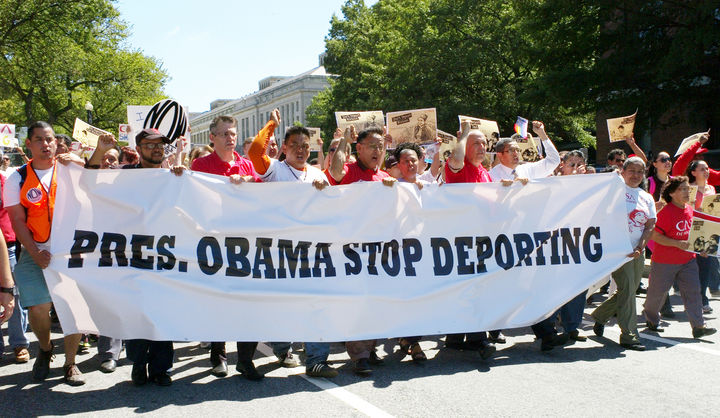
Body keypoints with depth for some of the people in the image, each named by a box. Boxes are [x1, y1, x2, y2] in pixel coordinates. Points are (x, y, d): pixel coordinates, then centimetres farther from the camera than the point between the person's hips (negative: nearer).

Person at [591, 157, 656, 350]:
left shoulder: (647, 197, 15)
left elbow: (650, 226, 9)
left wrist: (640, 247, -5)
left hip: (638, 252, 6)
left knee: (627, 291, 11)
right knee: (627, 290, -11)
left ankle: (599, 316, 34)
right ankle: (629, 335, -6)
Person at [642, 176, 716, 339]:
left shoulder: (689, 209, 8)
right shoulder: (665, 212, -16)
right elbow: (655, 236, -20)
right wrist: (678, 244, -26)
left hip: (688, 259, 6)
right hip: (665, 261, -6)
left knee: (693, 291, -1)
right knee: (657, 292, 6)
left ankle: (698, 327, 0)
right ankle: (652, 320, 28)